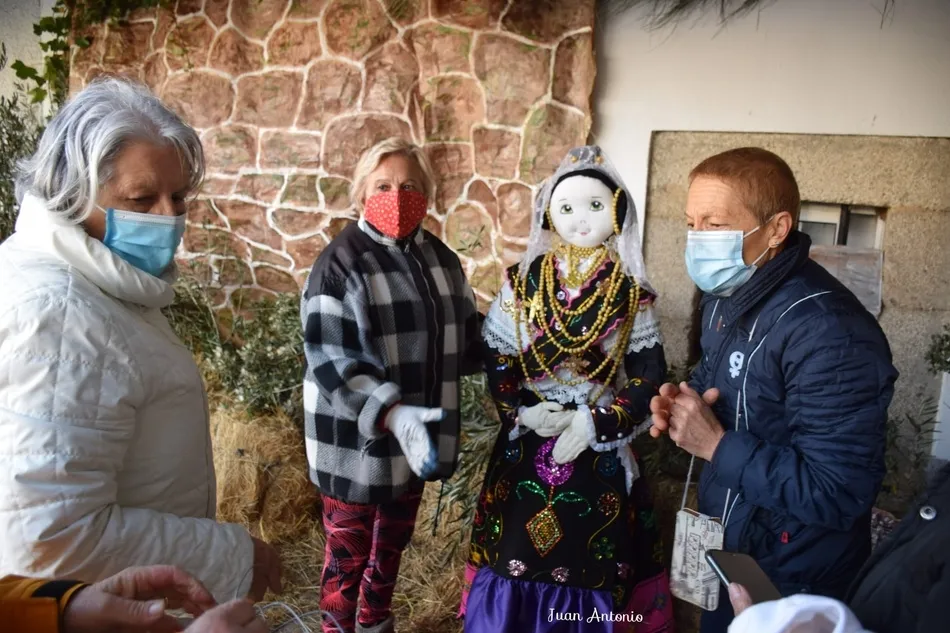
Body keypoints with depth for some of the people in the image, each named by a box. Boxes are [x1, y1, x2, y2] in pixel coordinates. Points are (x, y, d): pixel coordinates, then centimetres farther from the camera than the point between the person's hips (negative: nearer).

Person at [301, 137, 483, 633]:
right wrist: (392, 413, -34)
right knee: (350, 550, 8)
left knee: (393, 541, 23)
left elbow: (467, 332, 14)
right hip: (357, 439, -6)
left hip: (418, 433, 6)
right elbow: (329, 359, -23)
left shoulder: (440, 257, 4)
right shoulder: (340, 262, -15)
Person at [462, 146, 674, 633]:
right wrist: (522, 411, -13)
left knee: (586, 568, 9)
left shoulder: (633, 296, -3)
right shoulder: (522, 282, -1)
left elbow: (648, 379, -3)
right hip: (525, 444, 1)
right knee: (514, 557, 8)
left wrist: (598, 424, -14)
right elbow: (495, 359, 1)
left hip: (599, 452, -1)